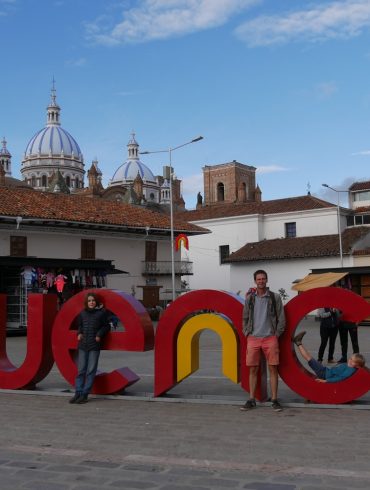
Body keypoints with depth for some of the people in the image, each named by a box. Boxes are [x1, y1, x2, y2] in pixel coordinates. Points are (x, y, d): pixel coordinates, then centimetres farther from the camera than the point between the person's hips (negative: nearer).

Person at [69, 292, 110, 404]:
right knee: (81, 370, 5)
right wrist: (79, 333, 4)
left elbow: (106, 326, 5)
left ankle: (85, 394, 3)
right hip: (83, 345, 3)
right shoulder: (83, 313, 8)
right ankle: (78, 393, 9)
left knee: (91, 371, -1)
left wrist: (99, 334, -9)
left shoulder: (101, 312, -1)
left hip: (94, 345, -3)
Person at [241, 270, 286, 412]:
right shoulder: (249, 298, 7)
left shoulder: (275, 297, 1)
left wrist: (277, 334, -2)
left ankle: (274, 400, 7)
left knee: (273, 369, 0)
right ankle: (251, 400, 11)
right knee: (253, 370, 4)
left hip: (270, 338, -2)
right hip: (253, 338, 2)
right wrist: (246, 333, 5)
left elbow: (281, 318, 3)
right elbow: (245, 317, 14)